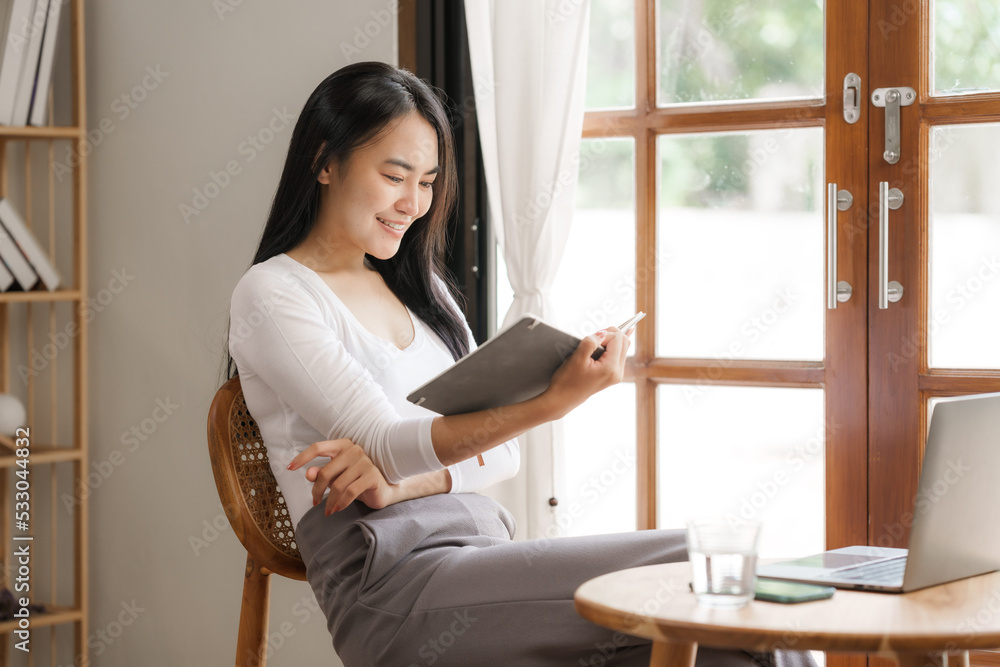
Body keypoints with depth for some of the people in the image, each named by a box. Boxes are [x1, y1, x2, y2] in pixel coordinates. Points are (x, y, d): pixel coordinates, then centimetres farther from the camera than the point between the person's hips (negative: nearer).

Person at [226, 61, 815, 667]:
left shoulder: (421, 285, 22)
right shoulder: (272, 295, -1)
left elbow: (501, 452, 14)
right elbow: (387, 448, -12)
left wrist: (402, 481, -8)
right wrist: (552, 403, -26)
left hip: (483, 550, 6)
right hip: (391, 580, -6)